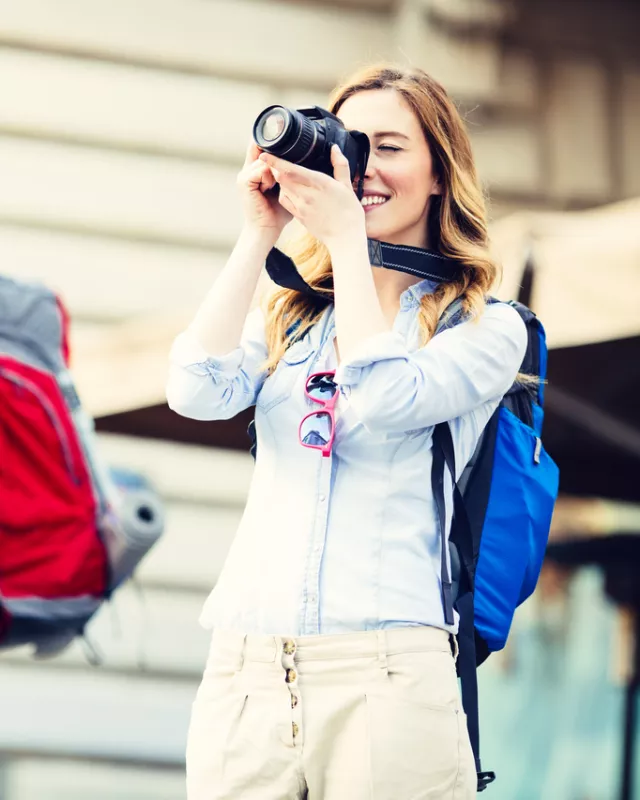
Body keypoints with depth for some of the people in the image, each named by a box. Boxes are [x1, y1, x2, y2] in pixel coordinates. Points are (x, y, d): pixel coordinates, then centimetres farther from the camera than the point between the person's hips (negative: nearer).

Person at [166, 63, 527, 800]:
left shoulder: (487, 330, 7)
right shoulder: (289, 316, 19)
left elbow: (386, 399, -12)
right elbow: (198, 392, 1)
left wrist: (345, 235, -4)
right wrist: (260, 234, 4)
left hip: (385, 670, -4)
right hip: (243, 665, 4)